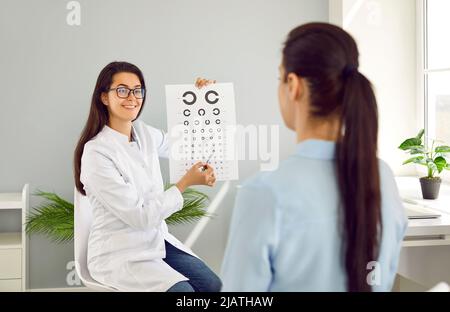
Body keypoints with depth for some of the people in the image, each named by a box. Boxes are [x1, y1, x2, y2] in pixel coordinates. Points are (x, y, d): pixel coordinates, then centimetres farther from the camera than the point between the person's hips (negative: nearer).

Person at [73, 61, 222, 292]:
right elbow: (140, 217, -19)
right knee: (183, 290, -25)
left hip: (156, 242, 7)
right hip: (120, 253, -7)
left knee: (213, 286, -12)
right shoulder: (96, 153, -18)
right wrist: (185, 183, -16)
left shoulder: (144, 133, 2)